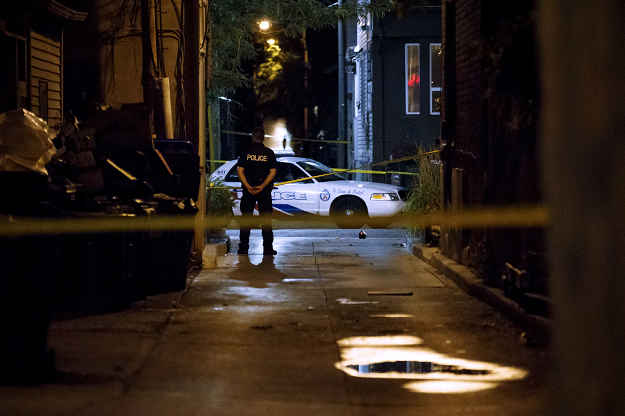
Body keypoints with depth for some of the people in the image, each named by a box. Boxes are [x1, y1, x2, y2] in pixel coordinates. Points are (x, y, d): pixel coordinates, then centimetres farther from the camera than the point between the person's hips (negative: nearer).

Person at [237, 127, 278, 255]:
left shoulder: (246, 152, 1)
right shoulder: (269, 153, 1)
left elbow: (240, 170, -6)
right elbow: (273, 172, -6)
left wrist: (248, 186, -12)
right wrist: (262, 186, -11)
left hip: (248, 190, 0)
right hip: (264, 191, 0)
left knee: (245, 219, 6)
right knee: (266, 220, 4)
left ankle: (243, 248, 3)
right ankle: (268, 248, 2)